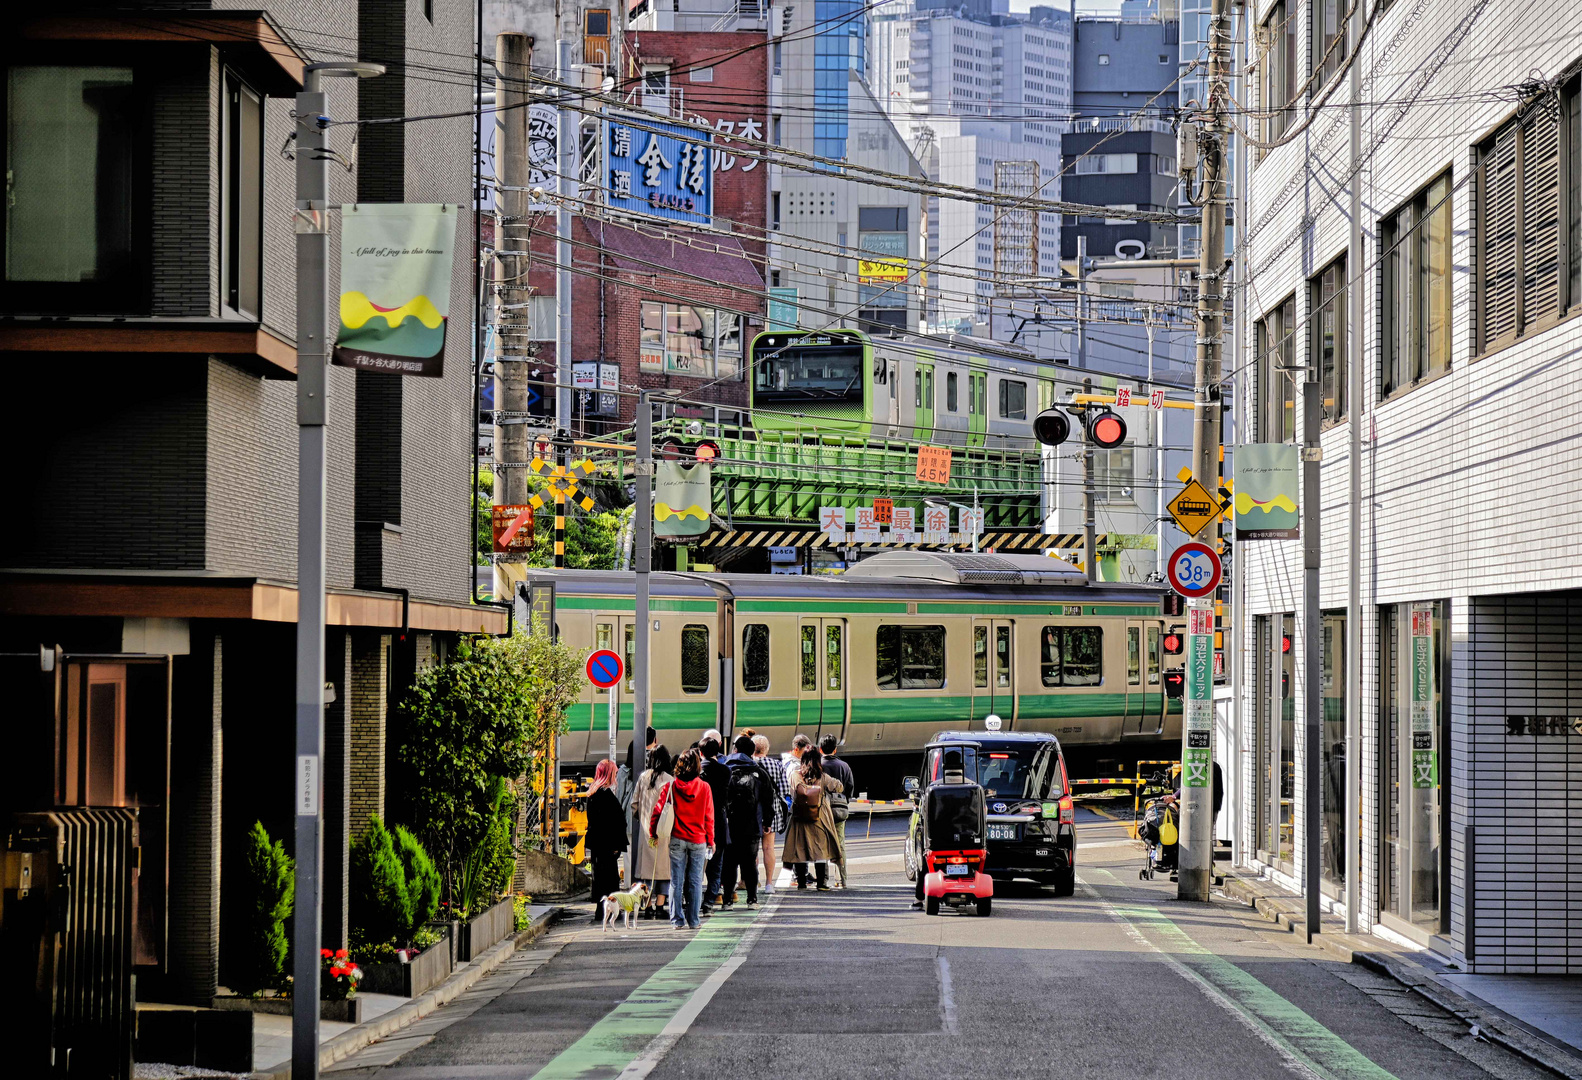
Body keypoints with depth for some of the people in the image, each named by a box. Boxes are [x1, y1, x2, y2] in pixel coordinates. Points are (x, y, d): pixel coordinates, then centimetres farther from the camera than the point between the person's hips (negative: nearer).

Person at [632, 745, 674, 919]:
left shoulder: (643, 777, 3)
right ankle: (660, 906, 0)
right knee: (664, 867, 4)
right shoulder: (669, 780, -10)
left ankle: (649, 907, 4)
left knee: (648, 867, 7)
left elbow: (634, 803, 8)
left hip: (646, 829, 3)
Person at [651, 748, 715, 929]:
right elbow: (709, 817, 0)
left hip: (677, 839, 0)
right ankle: (694, 920, 7)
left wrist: (653, 832, 6)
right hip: (698, 840, 0)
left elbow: (658, 809, -5)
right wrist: (710, 840, 10)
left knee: (676, 882, 5)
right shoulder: (704, 787, -5)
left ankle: (677, 920, 4)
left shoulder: (671, 786, -5)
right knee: (695, 881, 6)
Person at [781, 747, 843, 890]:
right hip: (819, 818, -1)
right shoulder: (822, 777, -8)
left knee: (799, 849, 9)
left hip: (799, 818, 1)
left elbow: (791, 794, 7)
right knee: (821, 850, 4)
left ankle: (801, 882, 11)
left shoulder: (795, 775, -4)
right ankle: (822, 882, 0)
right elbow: (839, 787, 1)